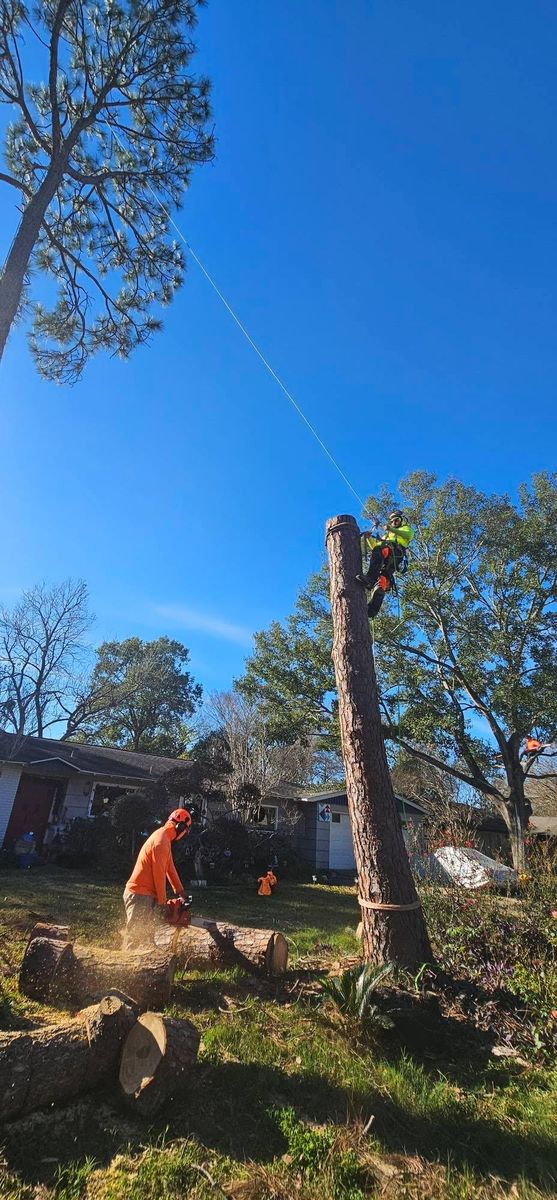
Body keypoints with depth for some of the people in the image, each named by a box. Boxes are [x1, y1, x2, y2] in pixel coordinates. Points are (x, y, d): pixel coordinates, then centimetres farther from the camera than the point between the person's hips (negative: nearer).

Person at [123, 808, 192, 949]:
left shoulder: (164, 838, 11)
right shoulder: (161, 840, -21)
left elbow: (170, 868, 14)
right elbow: (159, 873, -19)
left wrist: (181, 892, 13)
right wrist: (163, 901, -10)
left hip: (146, 895, 10)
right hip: (139, 896, -10)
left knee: (146, 934, 14)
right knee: (135, 937, -5)